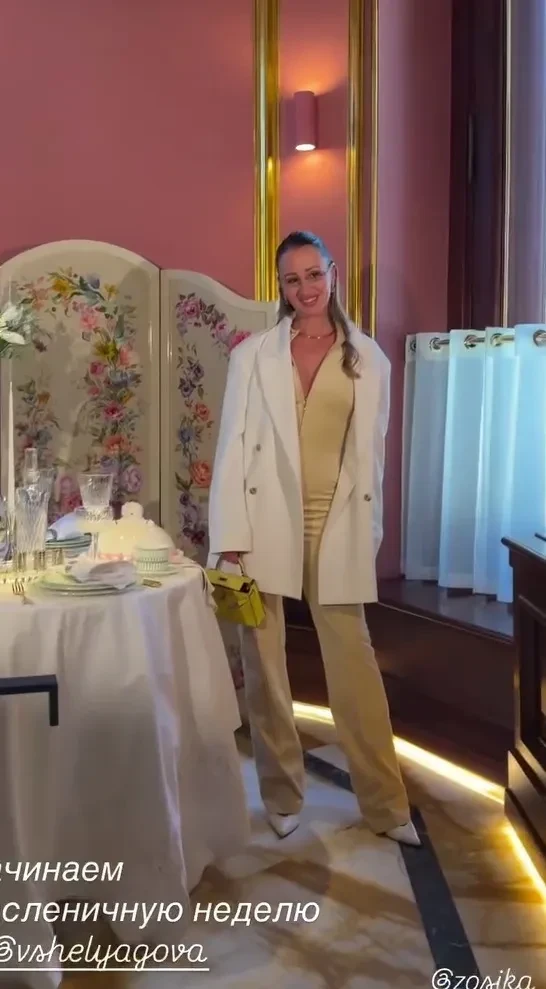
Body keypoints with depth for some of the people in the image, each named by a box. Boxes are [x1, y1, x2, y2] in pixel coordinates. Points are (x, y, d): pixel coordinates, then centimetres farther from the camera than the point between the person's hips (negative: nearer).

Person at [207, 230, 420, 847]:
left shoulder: (368, 359, 7)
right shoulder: (253, 354, 2)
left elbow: (372, 452, 10)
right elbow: (233, 446, -2)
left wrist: (369, 530, 5)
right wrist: (230, 537, -9)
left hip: (338, 527, 1)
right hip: (268, 523, 0)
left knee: (354, 662, 2)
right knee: (264, 664, 7)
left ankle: (385, 803, 16)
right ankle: (282, 795, 24)